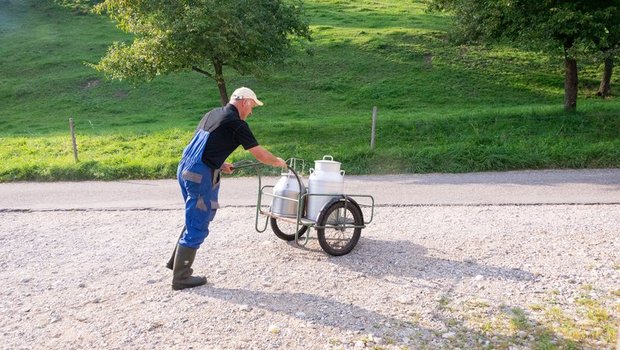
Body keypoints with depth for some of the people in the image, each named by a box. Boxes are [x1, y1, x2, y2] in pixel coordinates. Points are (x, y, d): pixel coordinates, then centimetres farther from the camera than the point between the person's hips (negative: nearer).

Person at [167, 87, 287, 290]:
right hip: (201, 176, -9)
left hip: (184, 169, 9)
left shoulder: (212, 114, 16)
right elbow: (260, 154, -5)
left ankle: (177, 261, 31)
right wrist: (278, 162, 12)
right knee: (197, 227, 2)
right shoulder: (236, 123, -9)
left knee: (196, 218, 24)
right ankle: (181, 277, 11)